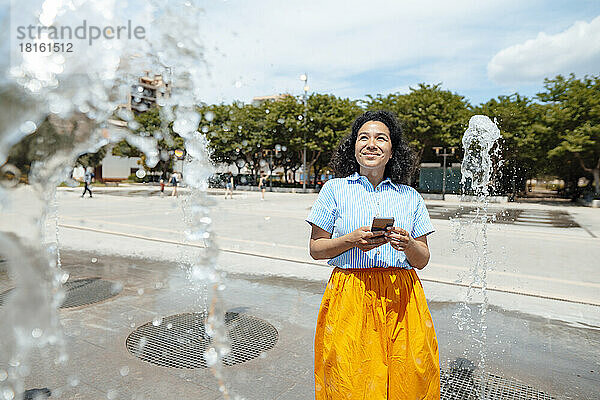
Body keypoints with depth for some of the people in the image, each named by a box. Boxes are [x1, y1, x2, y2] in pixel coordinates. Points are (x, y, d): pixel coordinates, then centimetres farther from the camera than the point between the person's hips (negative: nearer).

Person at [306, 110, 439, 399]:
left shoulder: (411, 197, 8)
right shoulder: (334, 189, 2)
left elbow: (423, 261, 10)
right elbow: (316, 248, 3)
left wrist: (408, 245, -12)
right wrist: (351, 240, -14)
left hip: (401, 297, 2)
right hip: (349, 298, -2)